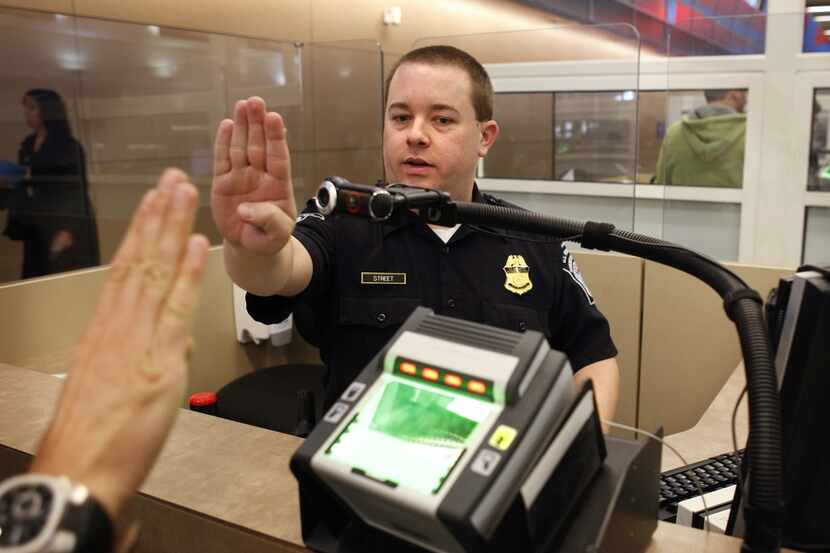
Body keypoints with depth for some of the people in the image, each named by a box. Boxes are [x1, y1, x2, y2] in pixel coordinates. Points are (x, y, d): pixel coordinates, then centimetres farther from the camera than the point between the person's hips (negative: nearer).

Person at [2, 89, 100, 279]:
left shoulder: (69, 146, -8)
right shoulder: (28, 145, 12)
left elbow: (77, 191, -12)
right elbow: (23, 185, 18)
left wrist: (68, 230, -19)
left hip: (63, 226, -6)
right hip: (35, 228, 6)